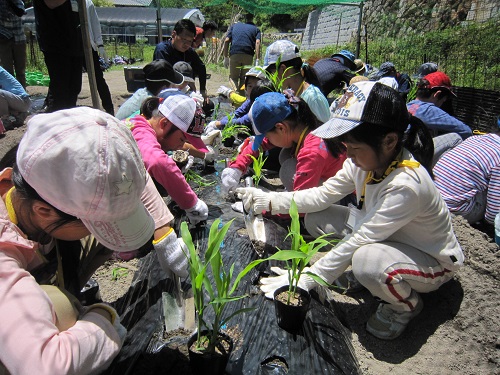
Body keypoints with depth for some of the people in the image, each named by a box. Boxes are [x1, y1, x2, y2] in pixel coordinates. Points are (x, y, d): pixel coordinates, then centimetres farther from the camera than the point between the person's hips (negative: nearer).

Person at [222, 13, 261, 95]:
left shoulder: (234, 26, 21)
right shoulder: (255, 29, 17)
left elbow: (226, 41, 11)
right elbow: (257, 43, -2)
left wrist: (226, 58, 12)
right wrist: (257, 60, -9)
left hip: (234, 54, 0)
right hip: (248, 55, 0)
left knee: (233, 77, 10)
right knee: (244, 78, 16)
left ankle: (236, 92, -16)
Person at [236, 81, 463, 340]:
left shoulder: (406, 185, -35)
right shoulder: (366, 160, -13)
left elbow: (358, 240, -33)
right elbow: (323, 195, -9)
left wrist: (306, 280, -27)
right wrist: (269, 201, -18)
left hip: (434, 262, -7)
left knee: (367, 260, -40)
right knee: (316, 219, -9)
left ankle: (407, 305, -5)